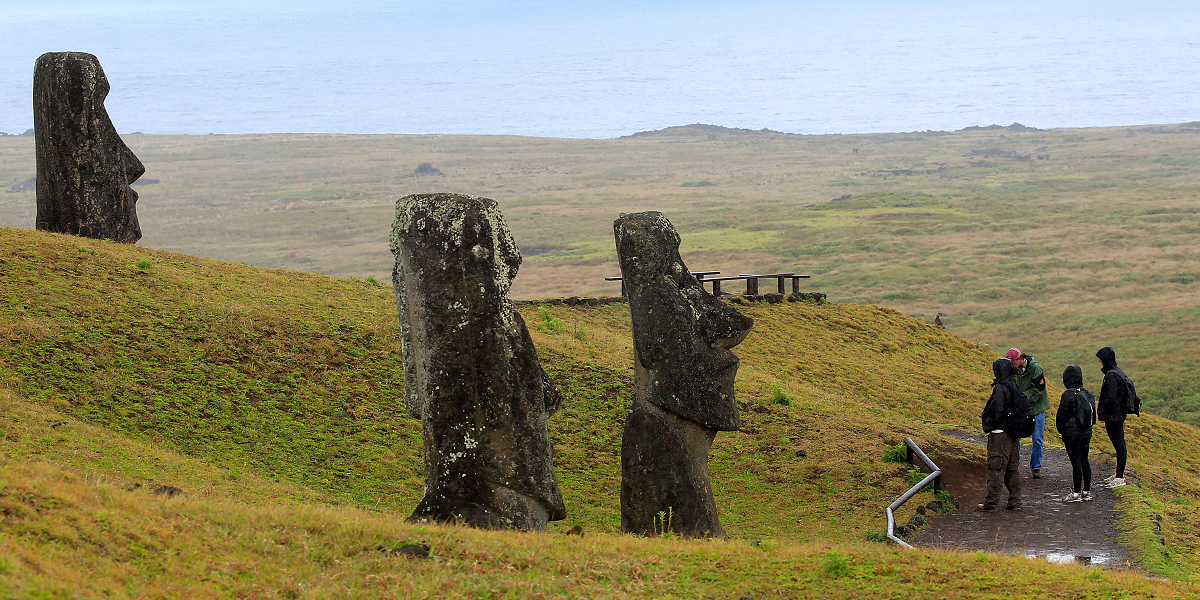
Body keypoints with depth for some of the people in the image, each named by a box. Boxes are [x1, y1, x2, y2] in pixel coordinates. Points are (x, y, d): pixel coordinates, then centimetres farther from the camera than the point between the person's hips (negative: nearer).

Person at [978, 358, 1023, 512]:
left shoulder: (1000, 388, -17)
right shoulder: (1015, 386, 8)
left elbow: (996, 411, -22)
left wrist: (986, 420, -4)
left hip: (999, 434, -9)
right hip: (1012, 433, 9)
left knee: (996, 468, -4)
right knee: (1012, 468, 14)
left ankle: (991, 503, 0)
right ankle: (1015, 502, 18)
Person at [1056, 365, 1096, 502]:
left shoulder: (1068, 395, -15)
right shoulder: (1088, 394, 7)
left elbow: (1062, 415, -11)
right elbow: (1093, 417, 14)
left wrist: (1062, 431, 3)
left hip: (1072, 434, -7)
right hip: (1086, 433, 7)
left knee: (1076, 462, -4)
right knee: (1084, 460, 14)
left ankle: (1077, 493, -1)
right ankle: (1087, 491, 19)